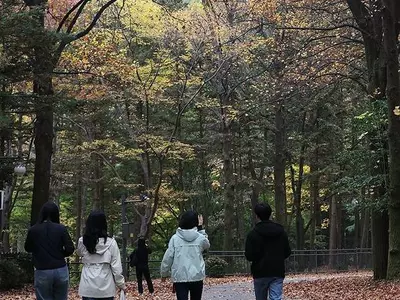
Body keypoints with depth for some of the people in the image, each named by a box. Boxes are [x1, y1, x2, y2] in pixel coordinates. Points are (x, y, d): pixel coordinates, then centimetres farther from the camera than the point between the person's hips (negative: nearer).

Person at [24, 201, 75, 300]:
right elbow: (70, 249, -5)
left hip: (42, 273, -1)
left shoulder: (33, 230, -4)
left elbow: (28, 248, 11)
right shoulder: (61, 229, -4)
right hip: (61, 271, 1)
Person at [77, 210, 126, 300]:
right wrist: (121, 285, 5)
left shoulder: (82, 242, -3)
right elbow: (116, 267, -5)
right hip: (106, 287, -1)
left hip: (88, 287, 1)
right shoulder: (111, 242, -7)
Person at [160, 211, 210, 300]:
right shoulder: (200, 237, -3)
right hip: (197, 277, 1)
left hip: (179, 277, -1)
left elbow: (167, 258, -4)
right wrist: (200, 228, 22)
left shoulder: (175, 238, -5)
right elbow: (207, 245, 21)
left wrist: (164, 273, 10)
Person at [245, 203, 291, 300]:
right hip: (278, 272, 2)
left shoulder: (253, 234, -8)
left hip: (261, 273, -2)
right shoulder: (281, 231, 5)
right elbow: (287, 252, 8)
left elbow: (249, 256, -11)